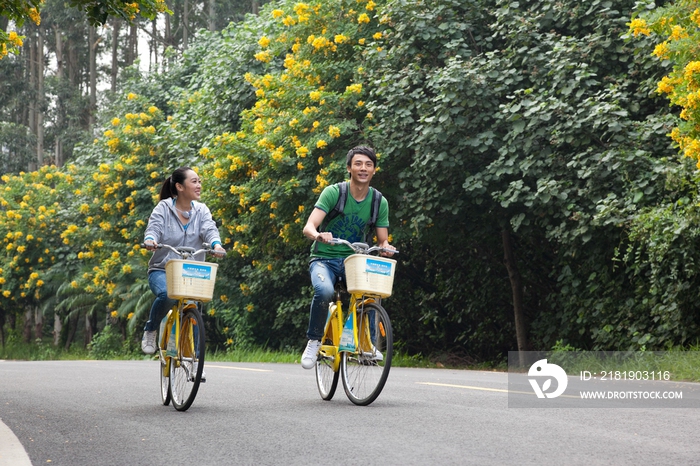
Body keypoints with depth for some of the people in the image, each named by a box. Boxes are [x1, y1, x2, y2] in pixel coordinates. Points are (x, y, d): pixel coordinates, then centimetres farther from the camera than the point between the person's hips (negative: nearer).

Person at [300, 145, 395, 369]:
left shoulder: (380, 202, 0)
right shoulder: (333, 192, -10)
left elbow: (382, 240, 3)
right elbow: (308, 227, -19)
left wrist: (386, 247, -22)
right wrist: (319, 235, -43)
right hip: (325, 258, -3)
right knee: (324, 291, -34)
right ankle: (314, 342, -12)